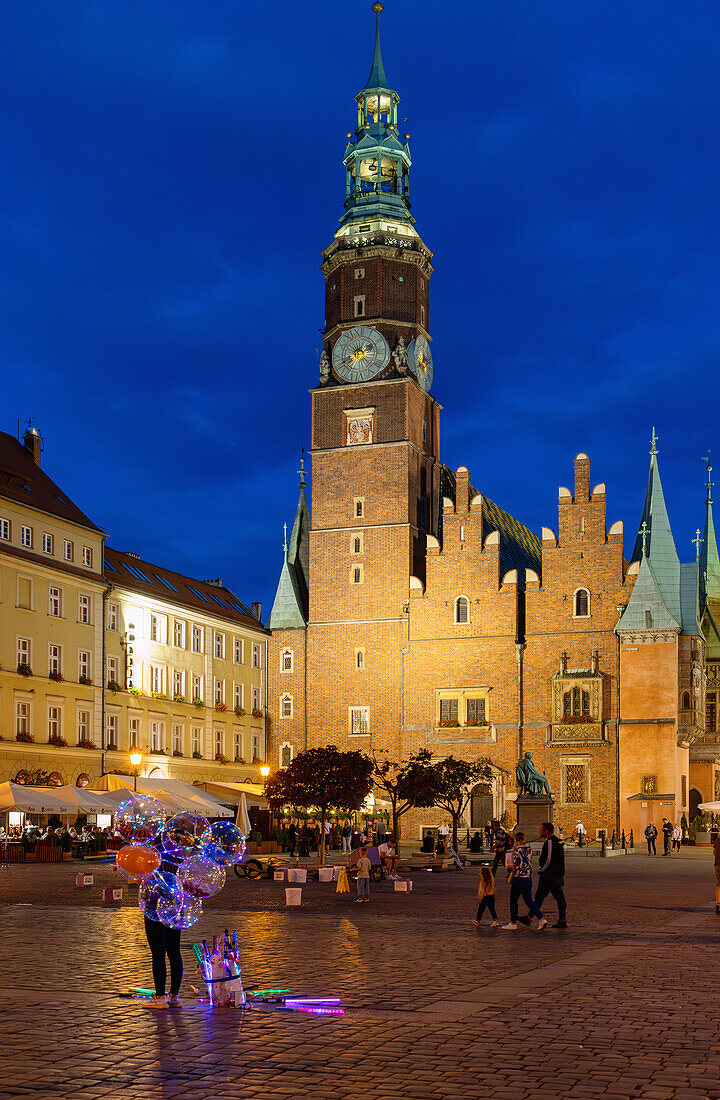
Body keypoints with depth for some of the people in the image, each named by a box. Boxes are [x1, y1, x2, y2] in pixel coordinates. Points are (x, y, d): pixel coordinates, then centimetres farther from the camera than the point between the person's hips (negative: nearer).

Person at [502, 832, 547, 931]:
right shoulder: (528, 850, 10)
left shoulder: (518, 850, -15)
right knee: (529, 900, 10)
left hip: (519, 878, -7)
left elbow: (519, 865, -21)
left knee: (513, 901, 6)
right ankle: (541, 919, -4)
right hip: (528, 878, 8)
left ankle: (513, 923, 13)